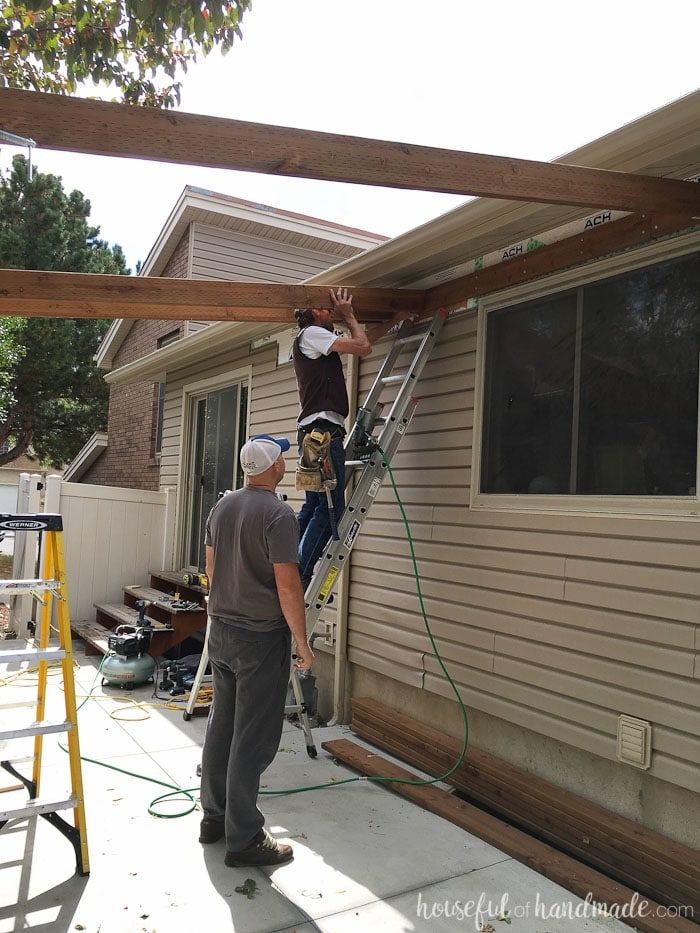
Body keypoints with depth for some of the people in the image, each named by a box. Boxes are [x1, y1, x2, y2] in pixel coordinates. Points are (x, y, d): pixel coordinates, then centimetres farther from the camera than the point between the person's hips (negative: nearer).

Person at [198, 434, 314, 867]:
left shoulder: (222, 506, 6)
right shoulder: (278, 514, -19)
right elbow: (287, 585, -20)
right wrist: (302, 643, -11)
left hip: (220, 632, 8)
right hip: (261, 638, -8)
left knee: (222, 725, 18)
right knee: (254, 738, 2)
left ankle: (214, 816, 31)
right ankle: (244, 838, 12)